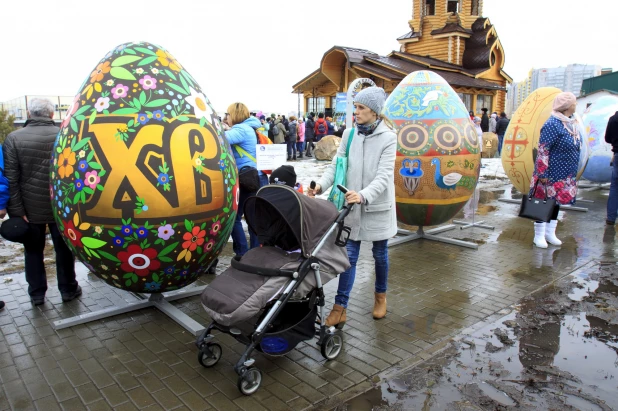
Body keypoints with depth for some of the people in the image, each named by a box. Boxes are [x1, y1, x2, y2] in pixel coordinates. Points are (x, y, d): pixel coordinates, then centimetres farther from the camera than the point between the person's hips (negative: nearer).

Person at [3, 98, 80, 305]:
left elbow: (11, 178, -10)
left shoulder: (14, 138, -7)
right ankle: (68, 289, 21)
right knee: (64, 248, 12)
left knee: (33, 250, 14)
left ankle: (37, 294, 21)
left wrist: (17, 209, -7)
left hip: (30, 208, 0)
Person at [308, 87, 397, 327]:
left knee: (380, 253, 14)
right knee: (350, 256, 4)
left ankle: (380, 296, 38)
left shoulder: (388, 137, -10)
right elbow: (336, 165, 0)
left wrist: (364, 195, -36)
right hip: (352, 206, 2)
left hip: (377, 207, -2)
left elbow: (384, 176, -20)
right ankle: (340, 308, 8)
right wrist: (321, 185, -18)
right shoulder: (349, 134, 1)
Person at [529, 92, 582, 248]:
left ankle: (550, 232, 26)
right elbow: (543, 150, -21)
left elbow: (575, 147, 20)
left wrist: (573, 173, 20)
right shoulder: (552, 124, -17)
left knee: (556, 201, 15)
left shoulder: (571, 123, 10)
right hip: (551, 175, -8)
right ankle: (539, 235, 12)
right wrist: (542, 174, -23)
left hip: (565, 175, 9)